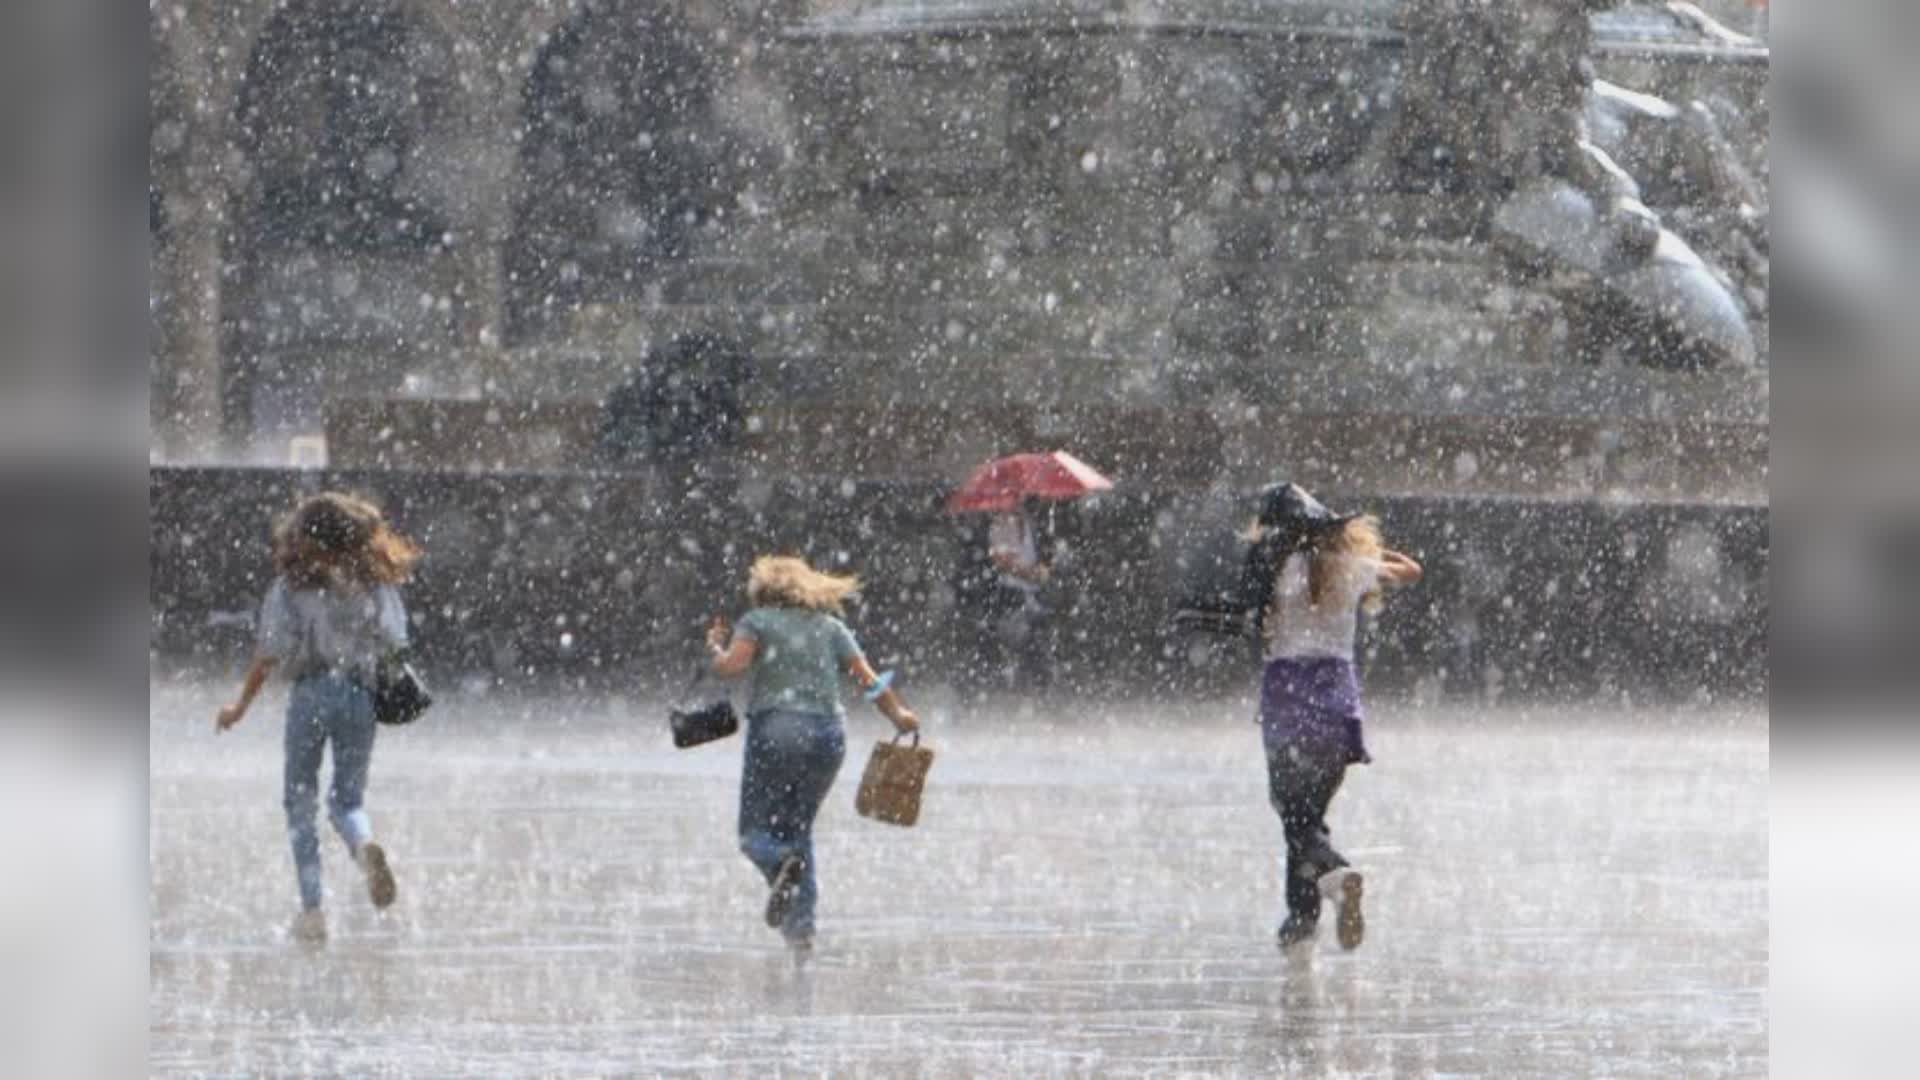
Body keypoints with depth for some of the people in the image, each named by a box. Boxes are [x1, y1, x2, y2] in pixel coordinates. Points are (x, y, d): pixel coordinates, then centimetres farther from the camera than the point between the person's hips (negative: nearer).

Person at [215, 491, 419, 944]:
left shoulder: (291, 584, -3)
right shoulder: (377, 584, 4)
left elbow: (269, 653, -4)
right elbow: (394, 647, 3)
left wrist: (240, 706, 6)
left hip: (310, 694, -2)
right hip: (361, 695, 2)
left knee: (299, 803, 10)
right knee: (348, 800, 12)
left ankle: (312, 907, 3)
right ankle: (366, 847, -24)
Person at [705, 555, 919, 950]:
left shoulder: (757, 621, 5)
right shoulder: (831, 627, 15)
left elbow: (731, 666, -10)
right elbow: (869, 680, 10)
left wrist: (716, 647, 11)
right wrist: (899, 715, 23)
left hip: (775, 729, -4)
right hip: (828, 733, 4)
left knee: (756, 833, 3)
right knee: (799, 828, 18)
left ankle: (782, 864, -31)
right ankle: (802, 923, 7)